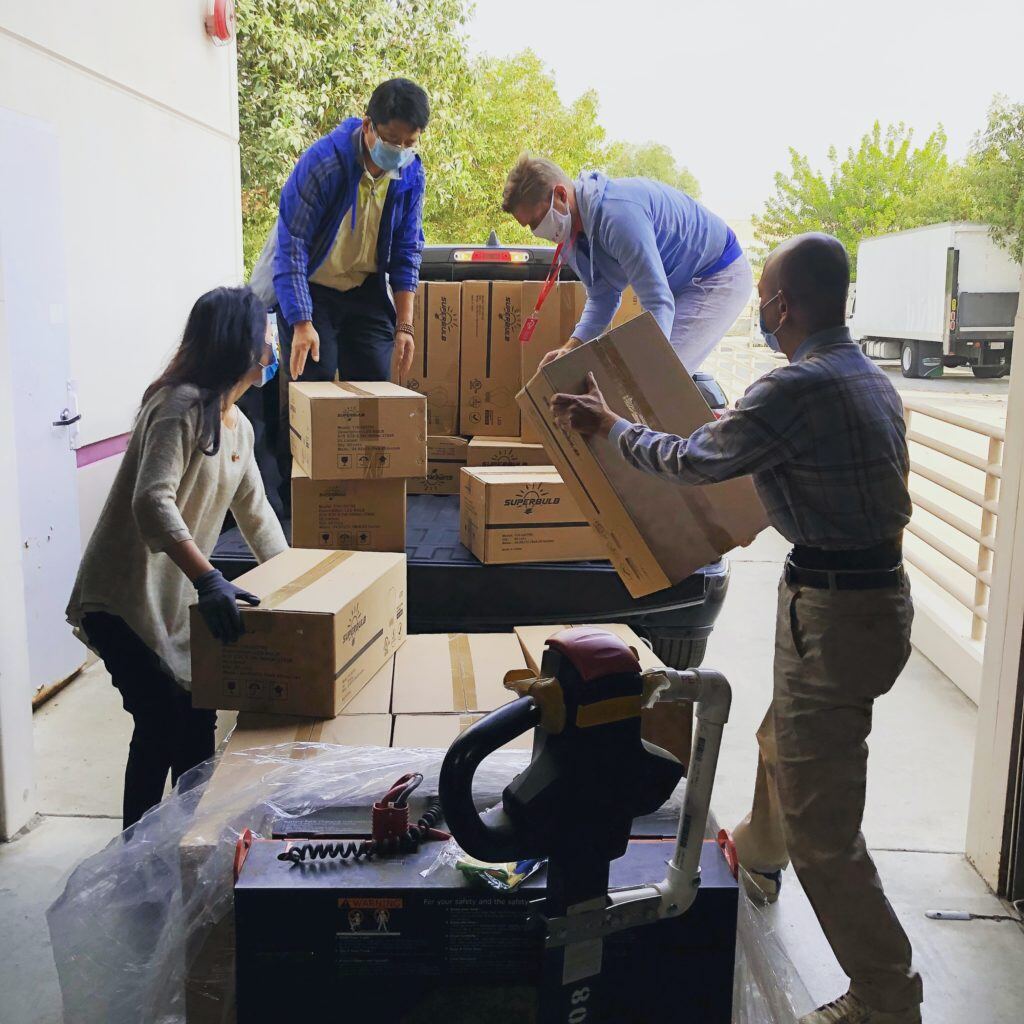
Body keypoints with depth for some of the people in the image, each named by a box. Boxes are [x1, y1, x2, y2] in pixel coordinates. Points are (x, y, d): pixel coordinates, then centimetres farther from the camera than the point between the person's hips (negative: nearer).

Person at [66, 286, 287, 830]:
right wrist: (209, 581, -40)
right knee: (166, 727, -7)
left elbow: (254, 511, 22)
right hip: (125, 601, -9)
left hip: (175, 603, 9)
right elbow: (152, 501, -31)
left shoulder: (238, 426, 12)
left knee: (194, 723, 11)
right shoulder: (182, 405, -18)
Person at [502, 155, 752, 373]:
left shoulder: (618, 213, -34)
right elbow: (602, 297, 4)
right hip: (681, 283, 10)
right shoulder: (572, 229, -3)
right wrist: (572, 346, -13)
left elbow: (658, 302, -37)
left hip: (719, 278, -10)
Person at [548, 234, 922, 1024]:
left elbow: (695, 461, -10)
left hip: (834, 612, -10)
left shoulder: (796, 389, -22)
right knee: (783, 741, 32)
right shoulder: (872, 379, 8)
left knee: (821, 825, 1)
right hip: (884, 592, 10)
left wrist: (610, 425, 6)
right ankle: (758, 856, 58)